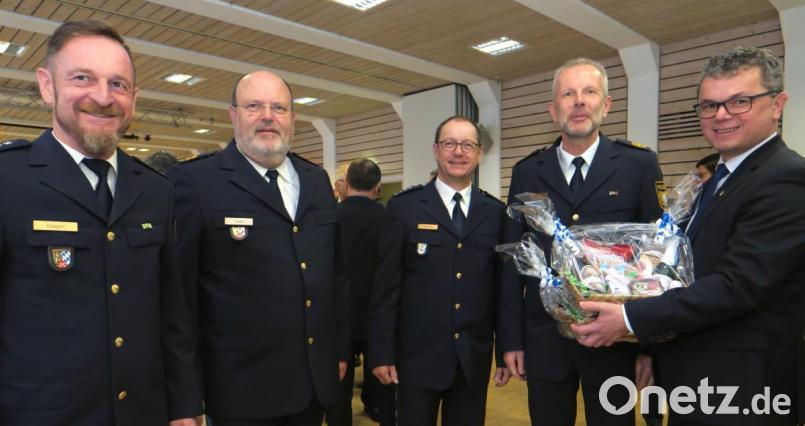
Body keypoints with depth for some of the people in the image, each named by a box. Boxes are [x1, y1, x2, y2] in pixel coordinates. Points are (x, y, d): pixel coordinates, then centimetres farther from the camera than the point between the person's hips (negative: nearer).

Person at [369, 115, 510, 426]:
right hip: (418, 355, -2)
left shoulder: (495, 212, 4)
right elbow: (386, 285, -5)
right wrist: (381, 353, -6)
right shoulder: (404, 207, -4)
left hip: (475, 359, 3)